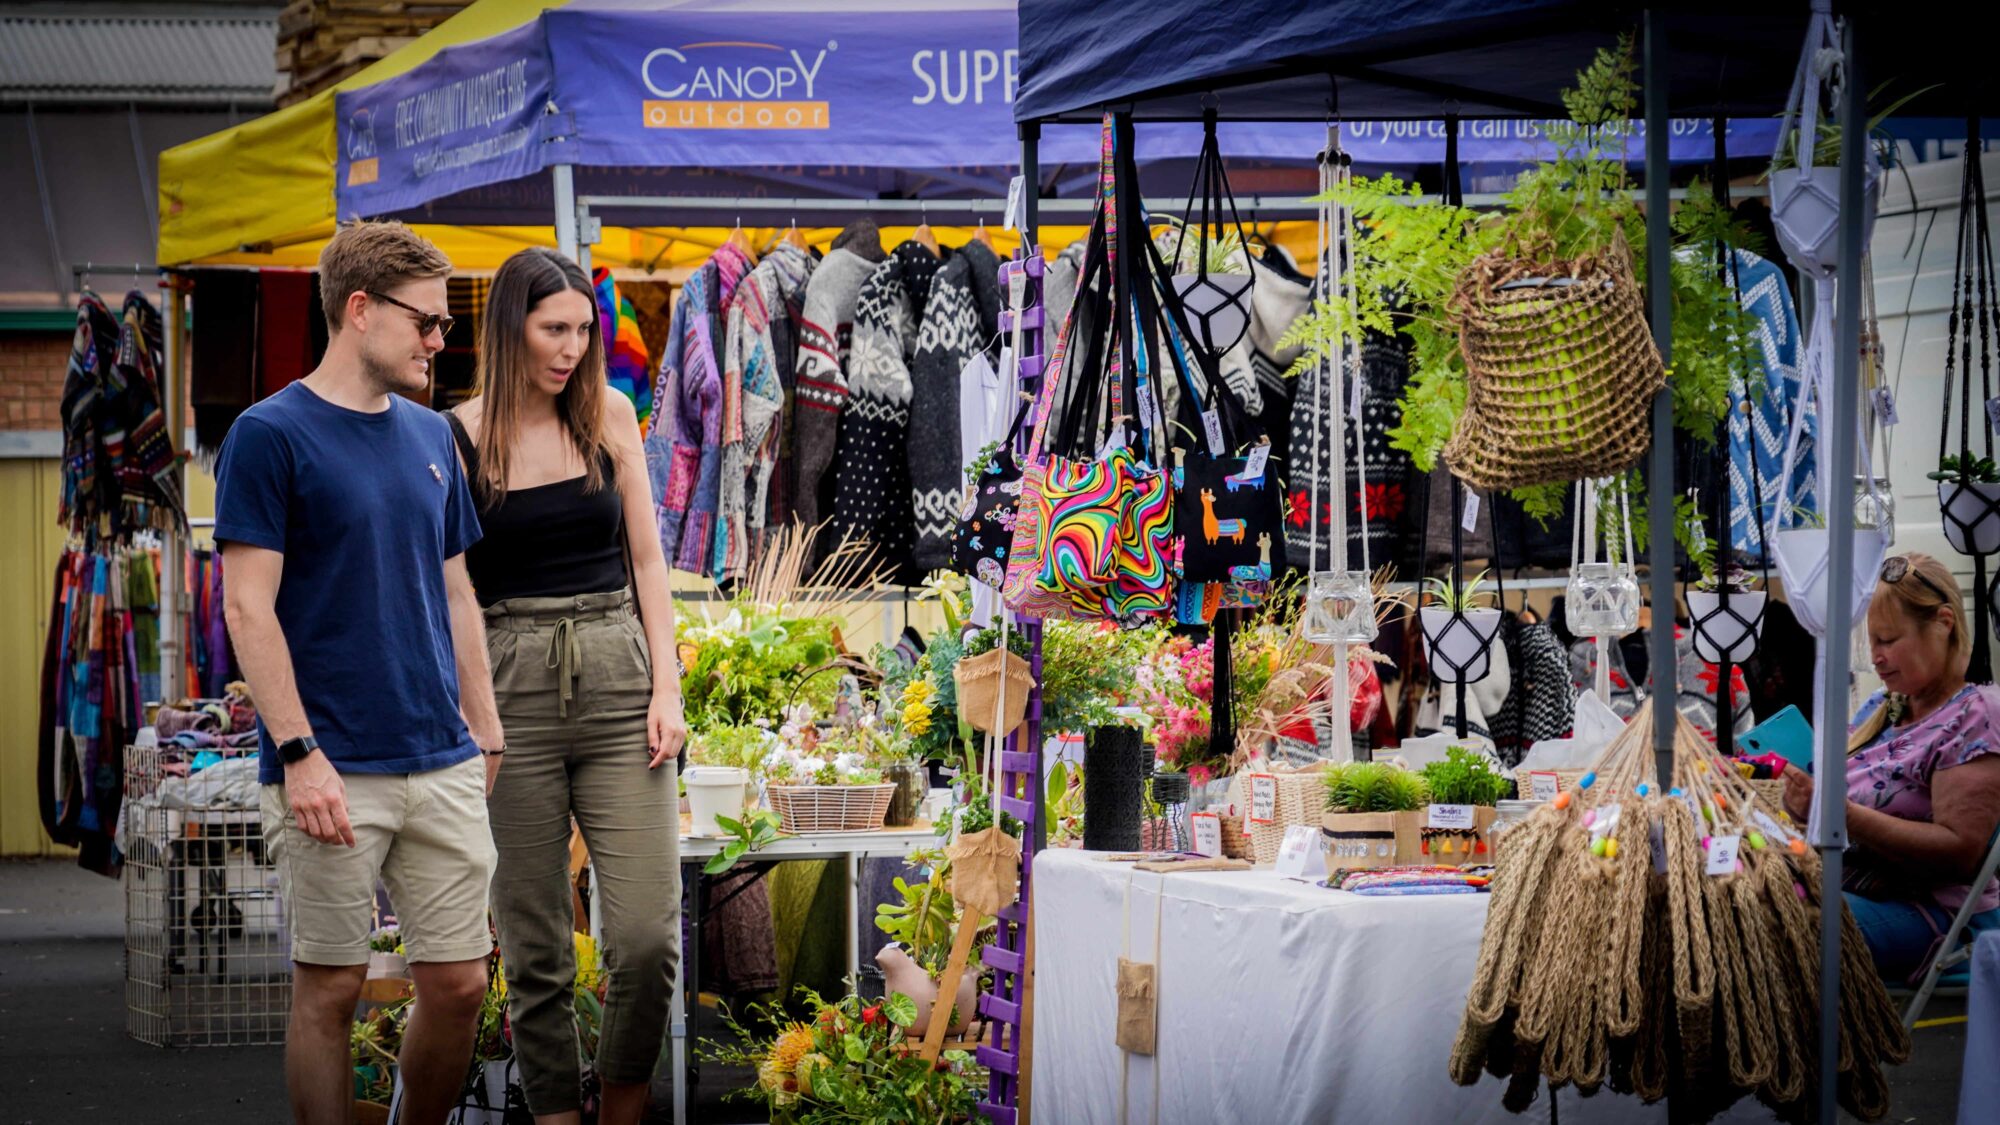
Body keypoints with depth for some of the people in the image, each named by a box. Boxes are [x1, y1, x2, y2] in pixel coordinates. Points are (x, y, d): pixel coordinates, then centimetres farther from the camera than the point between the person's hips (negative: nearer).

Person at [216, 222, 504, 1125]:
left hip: (444, 768, 6)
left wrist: (484, 732, 13)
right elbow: (248, 606, -11)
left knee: (459, 981, 4)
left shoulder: (431, 437, 13)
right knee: (330, 987, 2)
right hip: (333, 774, -6)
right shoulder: (271, 435, -7)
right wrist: (298, 753, -17)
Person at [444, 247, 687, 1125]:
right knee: (534, 946, 1)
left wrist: (667, 688, 1)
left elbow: (646, 558, 10)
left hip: (617, 673, 2)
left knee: (649, 936, -7)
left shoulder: (609, 417, 8)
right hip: (510, 686, -2)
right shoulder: (457, 438, 0)